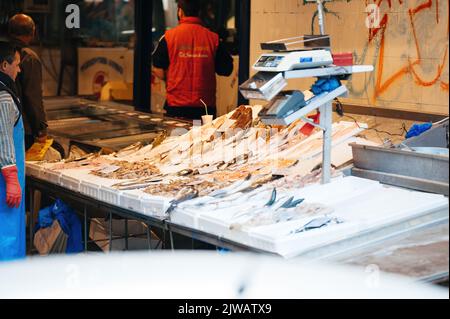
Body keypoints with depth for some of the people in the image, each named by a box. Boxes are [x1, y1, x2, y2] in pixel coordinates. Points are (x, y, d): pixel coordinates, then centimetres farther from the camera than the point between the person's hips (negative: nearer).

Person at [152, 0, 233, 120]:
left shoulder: (169, 37, -4)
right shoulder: (213, 38, -2)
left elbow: (158, 71, -4)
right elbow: (226, 70, 4)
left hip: (176, 106, -1)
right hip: (206, 107, 1)